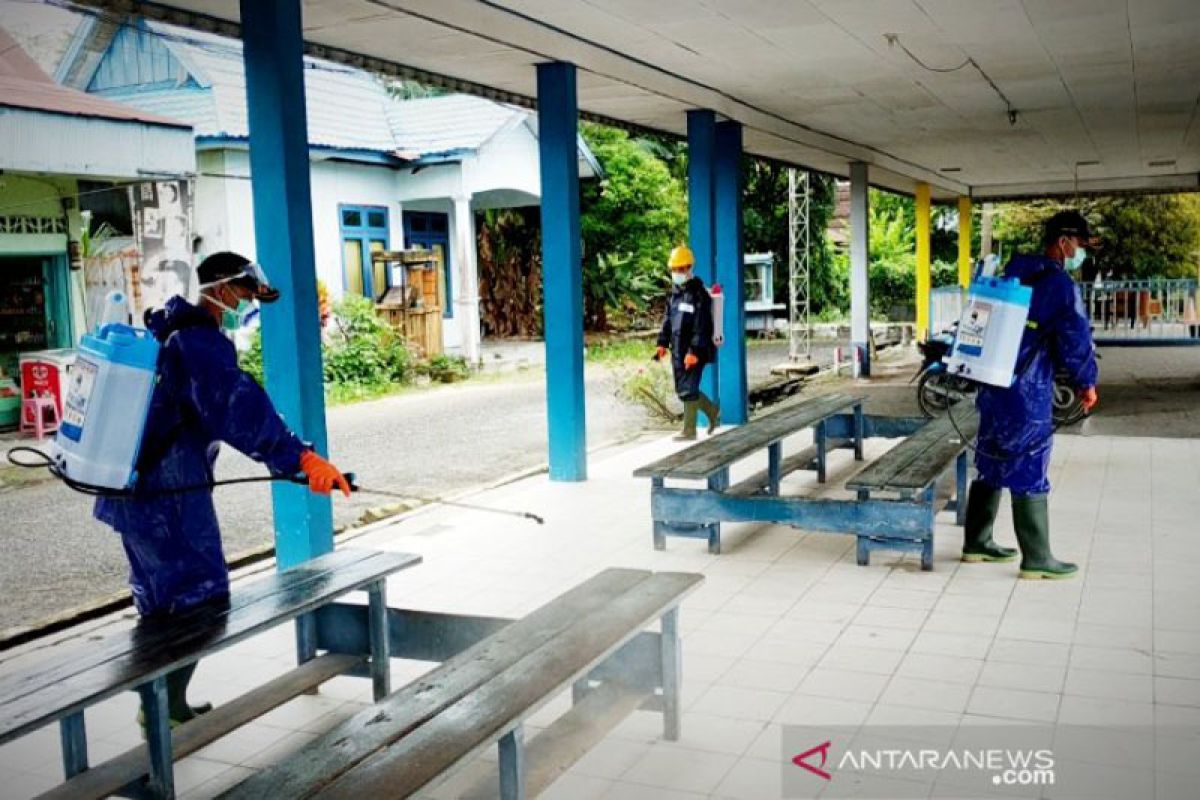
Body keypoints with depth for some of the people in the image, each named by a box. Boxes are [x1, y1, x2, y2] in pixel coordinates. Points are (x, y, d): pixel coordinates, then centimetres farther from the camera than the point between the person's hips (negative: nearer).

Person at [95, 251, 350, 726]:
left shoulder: (167, 332, 16)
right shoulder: (200, 341, -17)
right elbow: (237, 404, -34)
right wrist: (300, 457, -43)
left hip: (133, 489, 10)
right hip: (169, 496, -10)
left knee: (159, 602, 21)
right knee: (201, 598, 0)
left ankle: (156, 701, 33)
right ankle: (169, 709, 7)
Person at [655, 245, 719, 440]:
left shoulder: (699, 294, -12)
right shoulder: (674, 294, 13)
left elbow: (701, 327, -17)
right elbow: (668, 320, 19)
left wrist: (694, 351, -22)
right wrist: (662, 343, 12)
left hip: (694, 352, -8)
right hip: (677, 350, 8)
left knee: (688, 390, -6)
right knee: (682, 390, 14)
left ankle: (689, 431, 3)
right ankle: (712, 411, 32)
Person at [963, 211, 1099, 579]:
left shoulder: (1013, 274, 13)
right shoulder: (1060, 284, -12)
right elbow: (1076, 340, -13)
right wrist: (1087, 383, 1)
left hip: (993, 386, 8)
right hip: (1027, 394, -8)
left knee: (991, 465, 15)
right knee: (1029, 473, -1)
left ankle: (976, 542, 24)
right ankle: (1036, 559, 7)